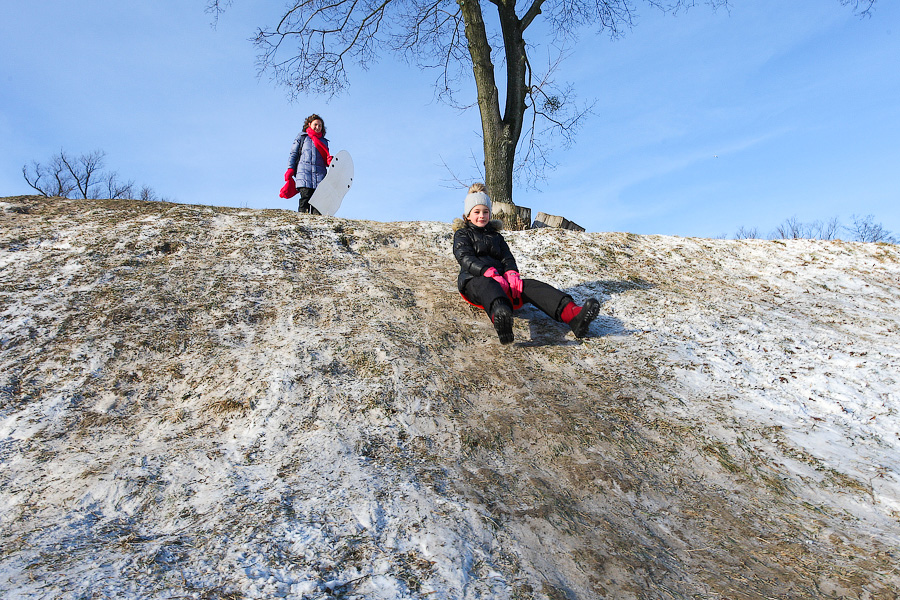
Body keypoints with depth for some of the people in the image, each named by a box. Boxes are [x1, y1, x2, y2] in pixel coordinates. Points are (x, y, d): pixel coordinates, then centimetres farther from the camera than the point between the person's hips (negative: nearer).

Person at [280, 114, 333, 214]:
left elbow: (325, 159, 27)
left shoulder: (324, 141, 27)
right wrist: (290, 169, 1)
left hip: (320, 173, 3)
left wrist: (330, 161, 1)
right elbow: (293, 154, 13)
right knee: (305, 197, -16)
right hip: (304, 172, -3)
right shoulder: (301, 137, 18)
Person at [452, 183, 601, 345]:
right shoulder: (463, 234, 16)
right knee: (488, 285, -42)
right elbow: (466, 259, -4)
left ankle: (573, 315, -51)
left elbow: (507, 258, 16)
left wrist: (511, 273, -11)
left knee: (530, 285, -26)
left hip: (500, 279, 5)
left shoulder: (495, 235, 31)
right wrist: (489, 272, -24)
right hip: (474, 280, -4)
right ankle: (500, 318, -80)